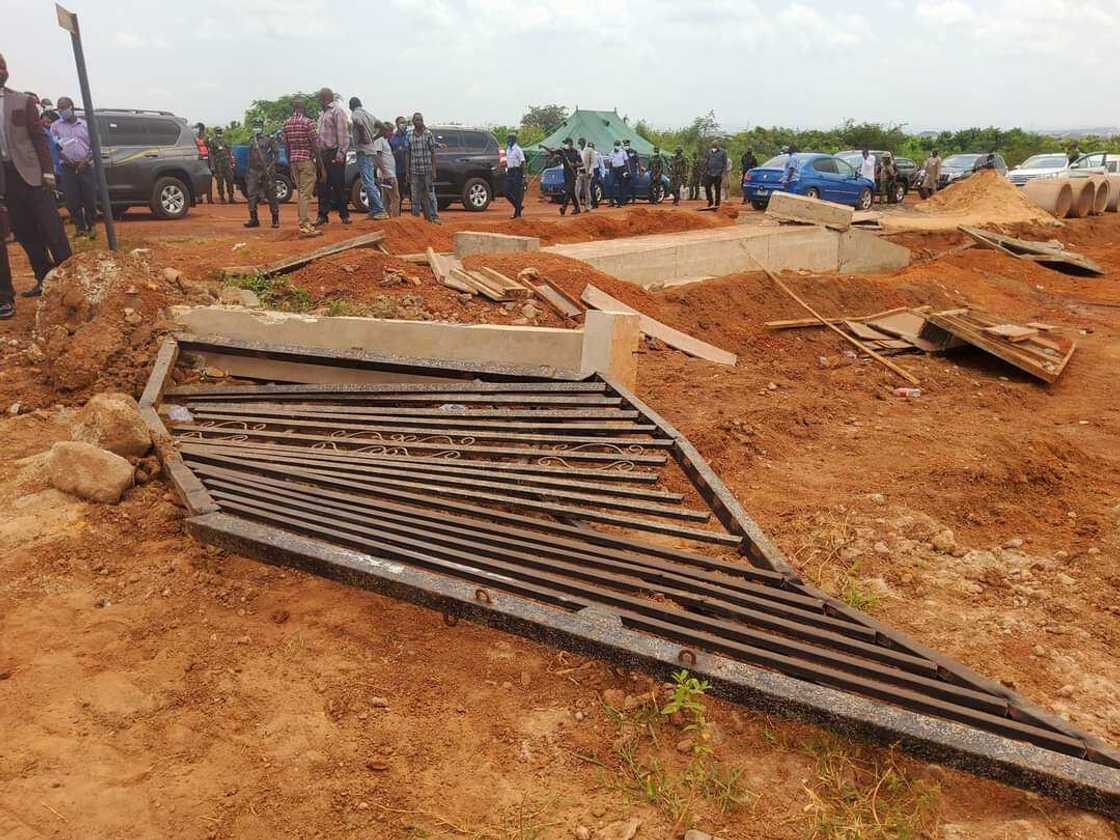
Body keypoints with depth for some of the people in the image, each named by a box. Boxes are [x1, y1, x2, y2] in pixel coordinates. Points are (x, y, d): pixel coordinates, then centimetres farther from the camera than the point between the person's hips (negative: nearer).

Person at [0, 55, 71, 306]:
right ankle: (45, 280, 16)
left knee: (51, 229, -4)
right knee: (24, 233, 7)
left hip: (29, 172, -3)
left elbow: (39, 138, 1)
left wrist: (47, 172, -7)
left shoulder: (23, 102, 3)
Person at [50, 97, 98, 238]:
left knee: (90, 199, -2)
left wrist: (86, 161, -8)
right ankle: (80, 228, 7)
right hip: (67, 168, 1)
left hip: (86, 167, -1)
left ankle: (91, 227, 11)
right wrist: (66, 159, -11)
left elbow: (94, 146, 7)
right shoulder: (55, 126, 10)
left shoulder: (85, 124, 9)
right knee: (72, 201, -2)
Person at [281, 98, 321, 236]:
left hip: (294, 161, 7)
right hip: (307, 160, -6)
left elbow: (286, 146, 12)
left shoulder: (286, 124, 10)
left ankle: (302, 222, 20)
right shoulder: (308, 123, -9)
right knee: (306, 193, -10)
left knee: (300, 192, 16)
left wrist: (290, 165, 18)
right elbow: (315, 145, -11)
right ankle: (306, 226, -15)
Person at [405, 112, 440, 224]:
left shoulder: (429, 134, 0)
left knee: (430, 195, 1)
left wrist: (434, 170, -6)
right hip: (414, 171, 2)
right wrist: (407, 172, 4)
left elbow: (433, 153, 0)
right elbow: (408, 154, 8)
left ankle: (433, 217, 7)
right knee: (415, 197, 4)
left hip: (427, 170, -2)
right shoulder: (409, 136, 6)